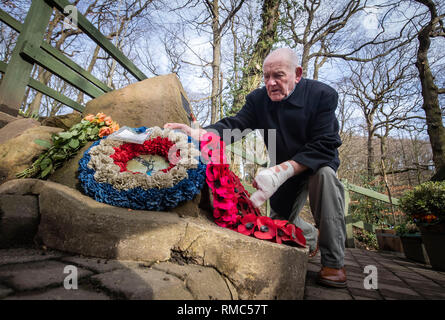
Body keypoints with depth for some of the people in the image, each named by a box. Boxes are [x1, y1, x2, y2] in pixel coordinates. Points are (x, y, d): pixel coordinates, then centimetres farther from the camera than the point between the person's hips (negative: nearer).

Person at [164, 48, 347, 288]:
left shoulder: (323, 95, -22)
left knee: (324, 174, -36)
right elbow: (234, 125, -26)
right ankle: (312, 238, 41)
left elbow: (323, 146, -31)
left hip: (318, 162, -3)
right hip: (284, 169, 3)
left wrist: (280, 172, -44)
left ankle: (333, 261, -21)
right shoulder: (258, 99, -13)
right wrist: (197, 133, -46)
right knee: (279, 219, 5)